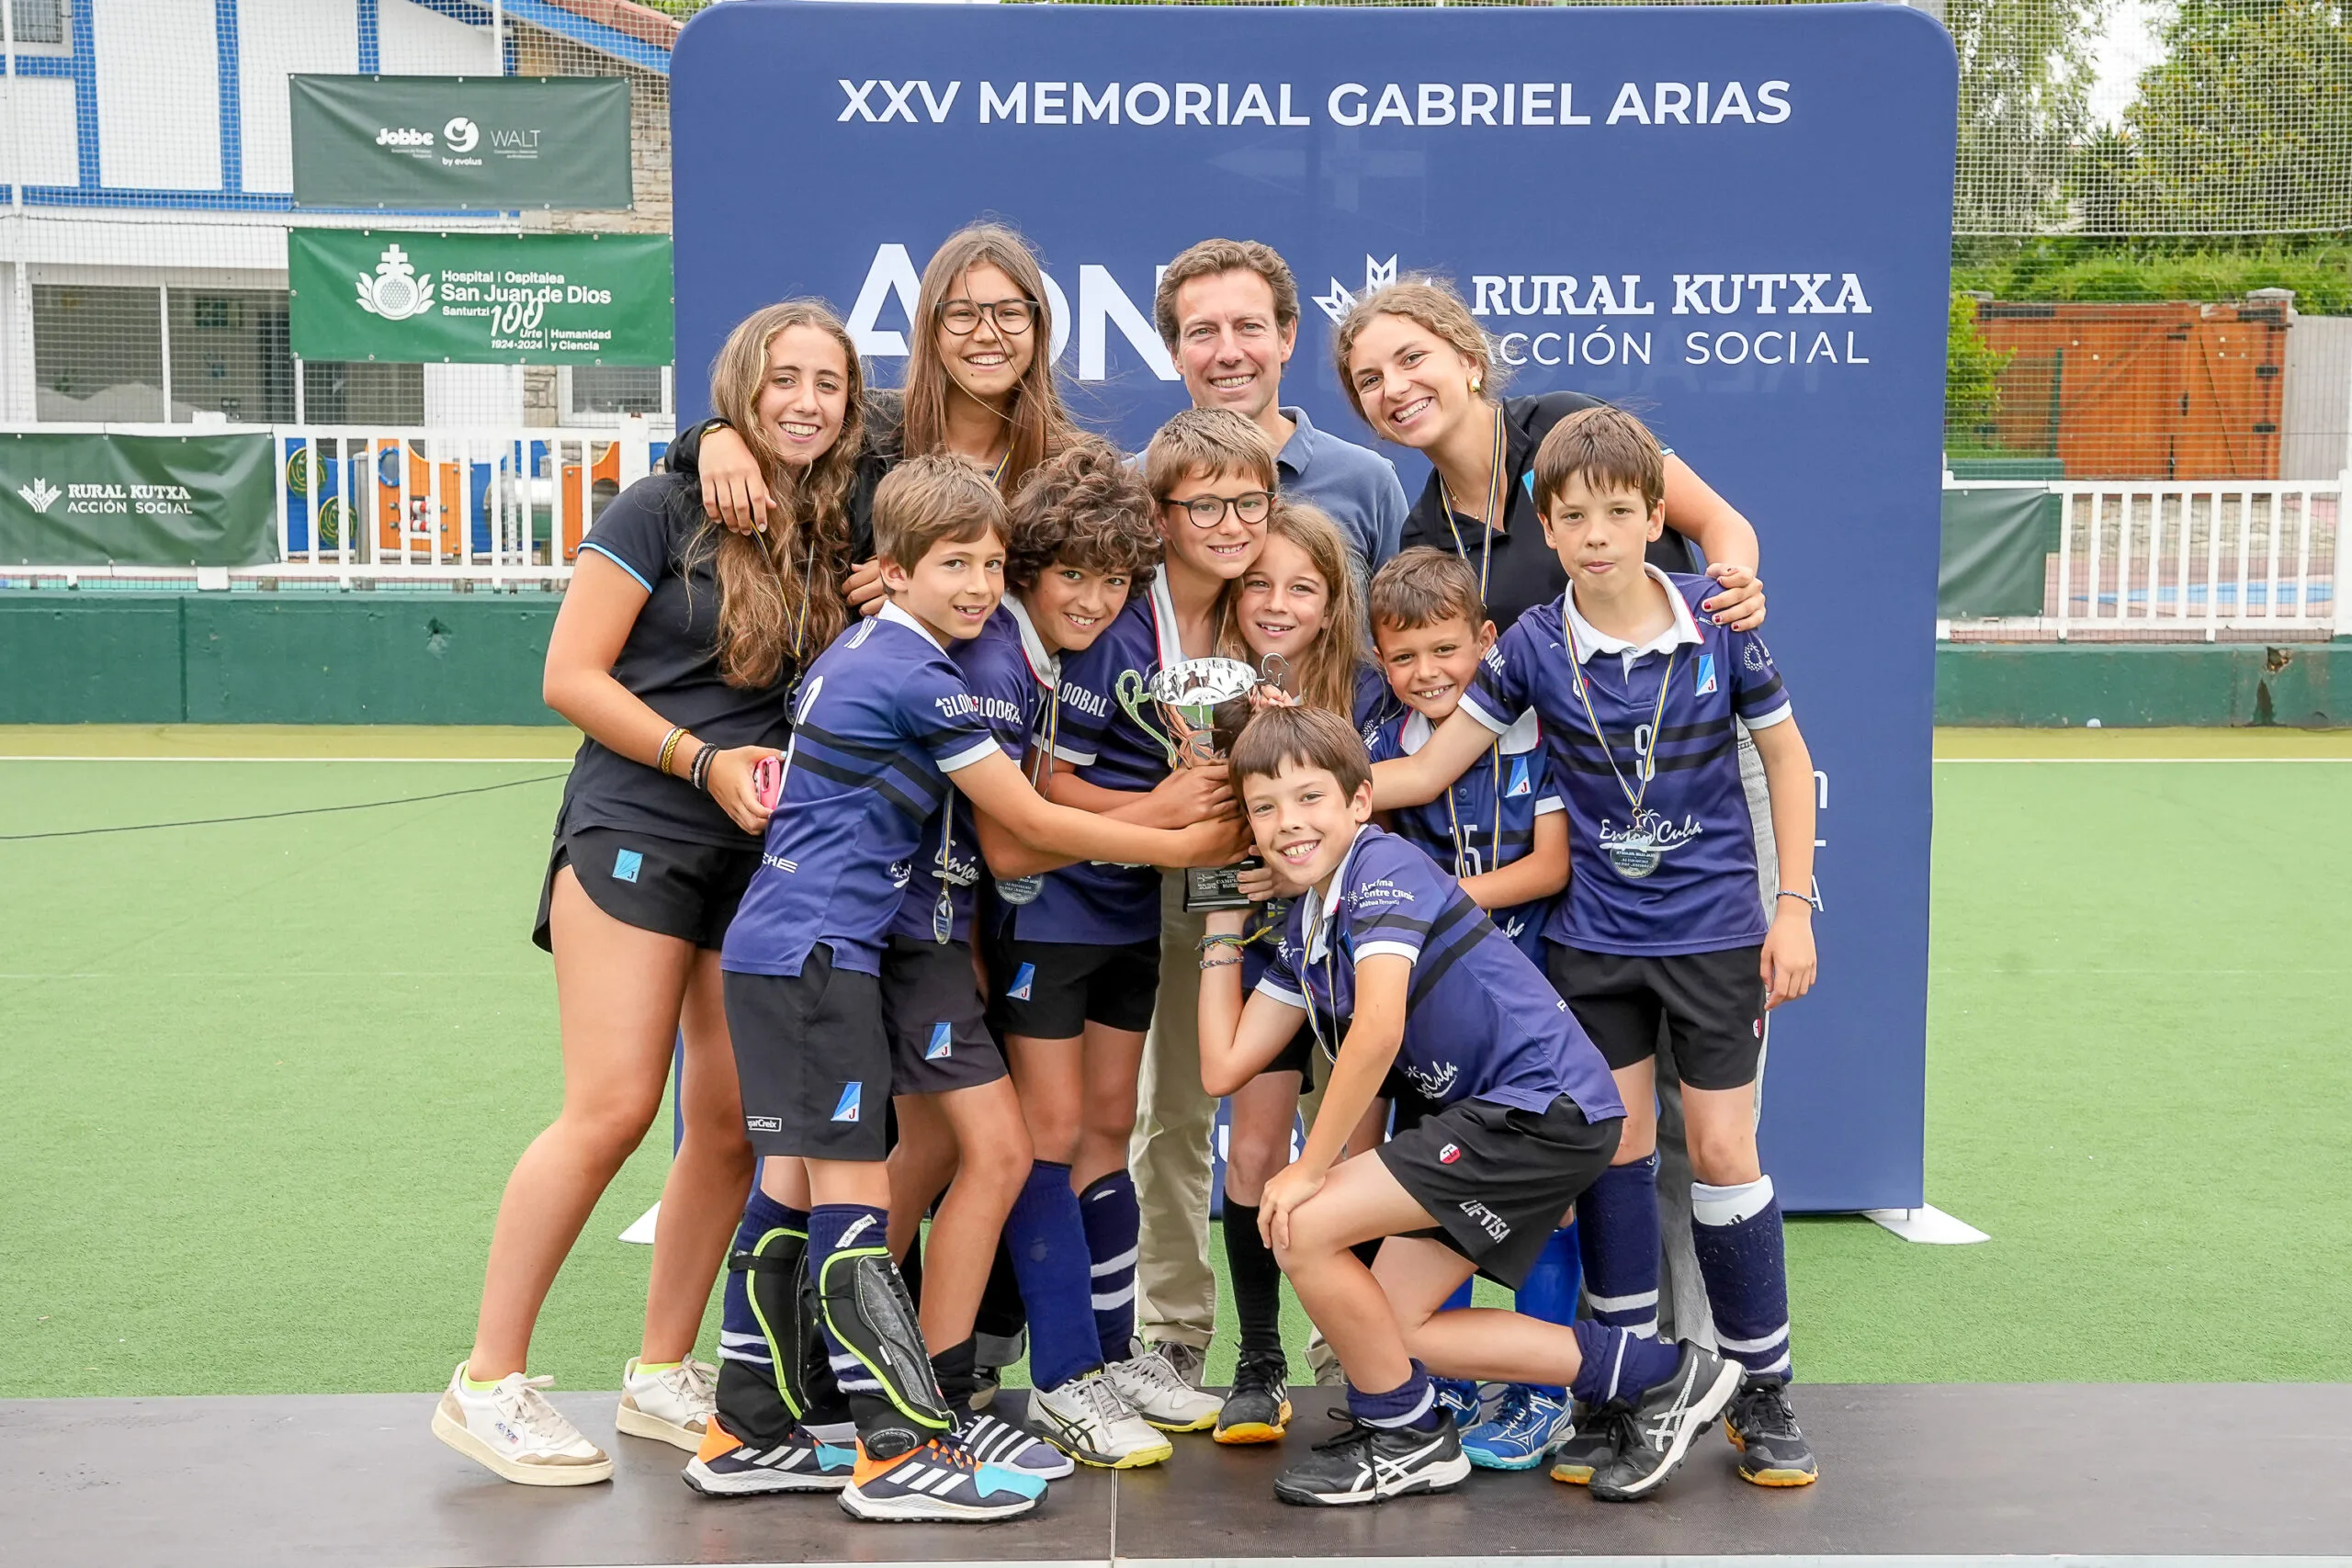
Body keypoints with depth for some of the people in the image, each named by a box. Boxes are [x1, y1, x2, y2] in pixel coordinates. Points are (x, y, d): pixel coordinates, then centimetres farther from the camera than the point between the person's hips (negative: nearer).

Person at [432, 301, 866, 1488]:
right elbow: (570, 677, -6)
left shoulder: (841, 535, 12)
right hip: (636, 834, -5)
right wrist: (702, 758, -14)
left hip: (768, 855, 6)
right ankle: (486, 1382, 0)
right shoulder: (667, 509, -3)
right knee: (612, 1109, -12)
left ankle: (661, 1375, 19)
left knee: (733, 1123, 3)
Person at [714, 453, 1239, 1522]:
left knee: (793, 1185, 12)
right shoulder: (920, 680, -13)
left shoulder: (856, 651, 16)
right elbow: (1034, 824, -8)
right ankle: (904, 1452, -7)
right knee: (852, 1192, -9)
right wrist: (1184, 845, 1)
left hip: (775, 951, 10)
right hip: (817, 954, -10)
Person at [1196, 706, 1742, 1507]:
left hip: (1544, 1107, -10)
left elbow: (1378, 1029, -24)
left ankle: (1406, 1435, 9)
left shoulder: (1383, 867, -12)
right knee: (1392, 1329, 10)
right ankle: (1657, 1375, 18)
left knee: (1301, 1227, -14)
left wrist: (1311, 1168, -17)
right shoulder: (1303, 929, 14)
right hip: (1491, 1115, 10)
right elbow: (1224, 1068, 13)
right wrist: (1222, 924, 15)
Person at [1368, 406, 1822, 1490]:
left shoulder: (1718, 622, -8)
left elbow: (1786, 757, 3)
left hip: (1715, 930, -1)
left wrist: (1794, 906, -2)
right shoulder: (1533, 646, -6)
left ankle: (1763, 1392, 16)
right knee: (1613, 1147, 4)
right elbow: (1426, 770, -3)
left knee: (1722, 1153, 0)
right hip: (1594, 937, 1)